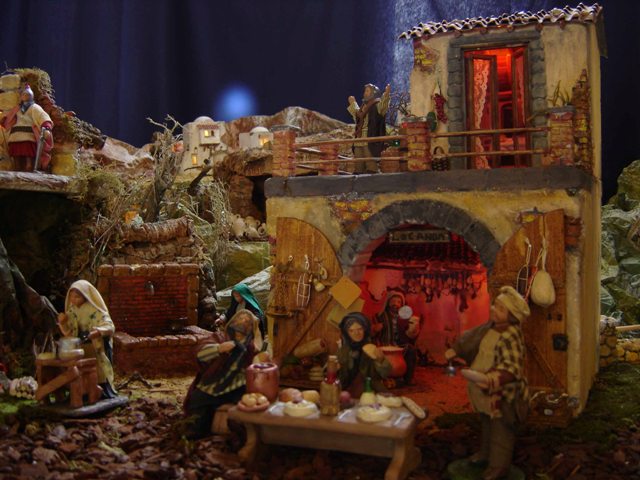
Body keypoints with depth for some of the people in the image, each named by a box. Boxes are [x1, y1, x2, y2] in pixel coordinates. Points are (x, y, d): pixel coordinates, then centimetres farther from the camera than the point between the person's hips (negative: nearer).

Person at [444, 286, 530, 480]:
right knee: (487, 425, 27)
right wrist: (455, 350, 15)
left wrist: (494, 379, -52)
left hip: (502, 394, -9)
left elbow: (512, 368, -38)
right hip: (486, 390, 9)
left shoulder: (511, 337, -28)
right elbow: (472, 337, 18)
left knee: (500, 431, 9)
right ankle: (486, 454, 47)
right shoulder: (490, 327, 0)